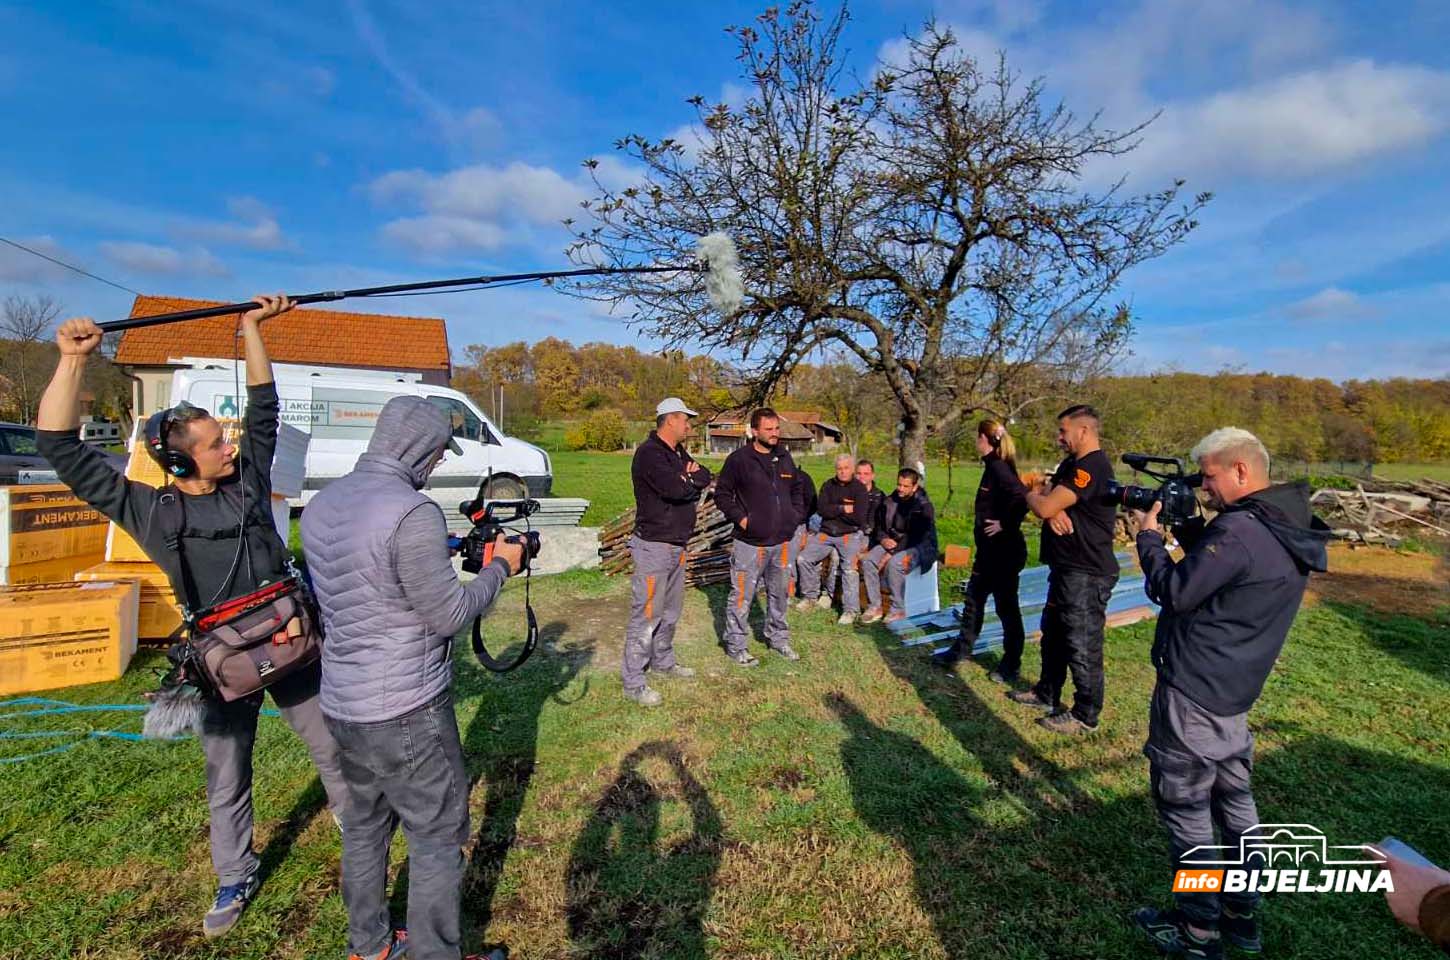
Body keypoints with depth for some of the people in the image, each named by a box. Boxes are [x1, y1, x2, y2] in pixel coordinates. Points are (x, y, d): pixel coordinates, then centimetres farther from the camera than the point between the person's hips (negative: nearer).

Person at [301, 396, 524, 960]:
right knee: (438, 840, 9)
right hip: (408, 714, -8)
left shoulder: (322, 505, 3)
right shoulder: (412, 512, -24)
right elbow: (448, 616, -19)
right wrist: (499, 568, -4)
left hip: (341, 706, 9)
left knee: (364, 827, 24)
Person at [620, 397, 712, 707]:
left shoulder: (678, 453, 15)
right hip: (654, 545, -9)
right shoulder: (649, 453, -16)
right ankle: (633, 682, 3)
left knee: (671, 609, 19)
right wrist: (692, 480, -6)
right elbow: (675, 489, -27)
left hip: (677, 545, 10)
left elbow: (705, 477, 8)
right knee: (646, 614, -5)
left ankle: (662, 661, 36)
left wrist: (687, 479, -12)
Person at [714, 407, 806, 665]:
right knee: (742, 597, 0)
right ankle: (735, 646, 15)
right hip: (750, 543, -6)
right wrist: (740, 518, -12)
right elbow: (722, 493, -5)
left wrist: (797, 515, 10)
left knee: (780, 593, 17)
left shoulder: (785, 458, 9)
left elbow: (797, 489, 22)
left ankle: (778, 638, 35)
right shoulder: (739, 459, -9)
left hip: (782, 541, 6)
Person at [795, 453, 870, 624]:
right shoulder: (828, 486, 8)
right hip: (826, 533, 5)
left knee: (849, 568, -23)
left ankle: (850, 610, -15)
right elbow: (821, 509, -5)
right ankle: (811, 597, 12)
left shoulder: (860, 489, -4)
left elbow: (859, 518, -14)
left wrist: (834, 510, -9)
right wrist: (843, 509, -13)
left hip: (850, 535, -5)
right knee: (804, 558, -5)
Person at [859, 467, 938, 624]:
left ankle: (898, 610, -20)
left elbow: (915, 537, -20)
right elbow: (879, 525, 18)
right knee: (867, 560, -19)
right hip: (892, 543, 6)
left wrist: (892, 553, -24)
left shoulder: (924, 506, -13)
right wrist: (883, 539, -5)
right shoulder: (889, 501, 6)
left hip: (919, 547, -6)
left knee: (894, 563, -35)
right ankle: (875, 607, -12)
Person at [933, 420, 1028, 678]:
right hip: (989, 551, 10)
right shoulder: (993, 466, 9)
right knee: (974, 600, 19)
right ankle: (961, 650, 33)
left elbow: (1023, 499, -33)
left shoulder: (998, 468, -20)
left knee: (1006, 606, 4)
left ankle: (1011, 666, 19)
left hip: (1004, 552, -10)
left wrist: (1006, 525, -23)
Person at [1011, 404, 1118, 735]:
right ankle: (1047, 693, 36)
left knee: (1082, 646, 0)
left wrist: (1031, 496, -2)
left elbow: (1044, 507, -24)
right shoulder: (1071, 464, 14)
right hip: (1067, 569, 11)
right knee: (1053, 633, 21)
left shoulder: (1092, 467, -20)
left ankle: (1085, 715, 14)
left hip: (1086, 574, -11)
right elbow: (1047, 500, 9)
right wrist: (1052, 508, -14)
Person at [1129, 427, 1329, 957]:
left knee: (1186, 811, 5)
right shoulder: (1287, 530, 6)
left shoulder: (1239, 530, -24)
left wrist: (1149, 535, -6)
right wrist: (1184, 525, 7)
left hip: (1190, 695, -9)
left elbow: (1174, 592, -18)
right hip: (1232, 694, 9)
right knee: (1235, 800, 20)